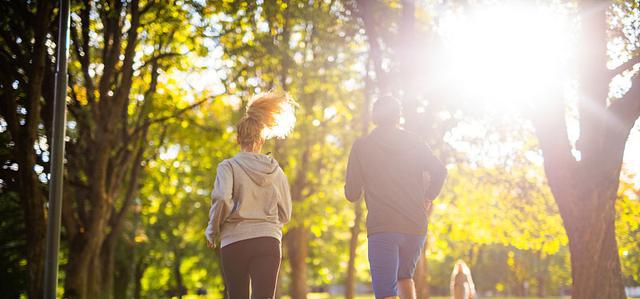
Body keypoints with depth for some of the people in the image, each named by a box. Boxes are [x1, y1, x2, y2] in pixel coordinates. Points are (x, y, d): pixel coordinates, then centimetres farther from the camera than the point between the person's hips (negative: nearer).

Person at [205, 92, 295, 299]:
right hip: (269, 241, 1)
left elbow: (222, 199, -17)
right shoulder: (275, 170, 10)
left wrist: (212, 232, -3)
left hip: (235, 241, -1)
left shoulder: (228, 167, -1)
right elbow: (285, 214, 14)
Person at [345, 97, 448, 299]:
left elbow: (352, 194, 1)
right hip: (416, 226, 4)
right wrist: (428, 197, 11)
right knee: (405, 277, 27)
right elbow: (439, 171, -4)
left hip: (381, 229, -3)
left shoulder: (362, 146, 3)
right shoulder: (415, 143, 10)